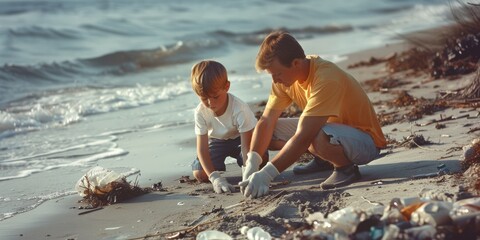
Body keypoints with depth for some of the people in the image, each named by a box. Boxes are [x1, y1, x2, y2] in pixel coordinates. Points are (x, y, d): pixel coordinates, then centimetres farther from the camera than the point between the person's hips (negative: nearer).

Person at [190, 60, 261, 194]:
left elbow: (246, 145, -34)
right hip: (217, 140, 2)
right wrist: (215, 178, -40)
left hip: (239, 138, -2)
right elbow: (202, 148, -27)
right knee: (200, 174, -20)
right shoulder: (201, 112, -26)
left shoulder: (240, 109, -35)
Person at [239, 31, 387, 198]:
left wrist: (266, 174, -37)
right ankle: (322, 160, 9)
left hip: (366, 141, -8)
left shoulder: (326, 79, -32)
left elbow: (303, 137, -36)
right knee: (270, 130, -6)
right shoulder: (285, 75, -7)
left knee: (319, 138, -40)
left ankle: (346, 167, -10)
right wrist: (251, 164, -22)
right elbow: (266, 121, -8)